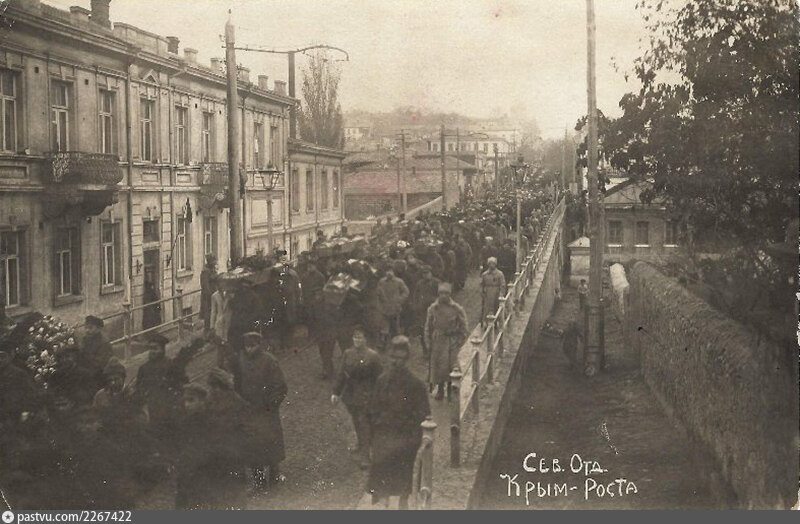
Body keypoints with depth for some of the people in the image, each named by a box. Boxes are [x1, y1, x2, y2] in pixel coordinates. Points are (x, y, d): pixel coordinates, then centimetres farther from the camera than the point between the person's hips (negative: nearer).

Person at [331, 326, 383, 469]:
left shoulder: (373, 356, -11)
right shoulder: (348, 353, 2)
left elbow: (378, 378, -8)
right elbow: (341, 374, 9)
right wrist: (336, 392, 8)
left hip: (365, 396, -5)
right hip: (350, 394, 5)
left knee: (364, 425, -6)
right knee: (356, 423, 19)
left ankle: (364, 457, -1)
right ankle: (359, 444, 43)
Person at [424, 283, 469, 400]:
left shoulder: (457, 309, -9)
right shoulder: (433, 308, -3)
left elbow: (464, 329, -1)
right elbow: (428, 327, 7)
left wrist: (459, 342, -5)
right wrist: (428, 342, 4)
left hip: (452, 341, -2)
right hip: (438, 341, 2)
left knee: (452, 366, -2)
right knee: (437, 365, 4)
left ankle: (451, 390, 16)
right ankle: (440, 389, 22)